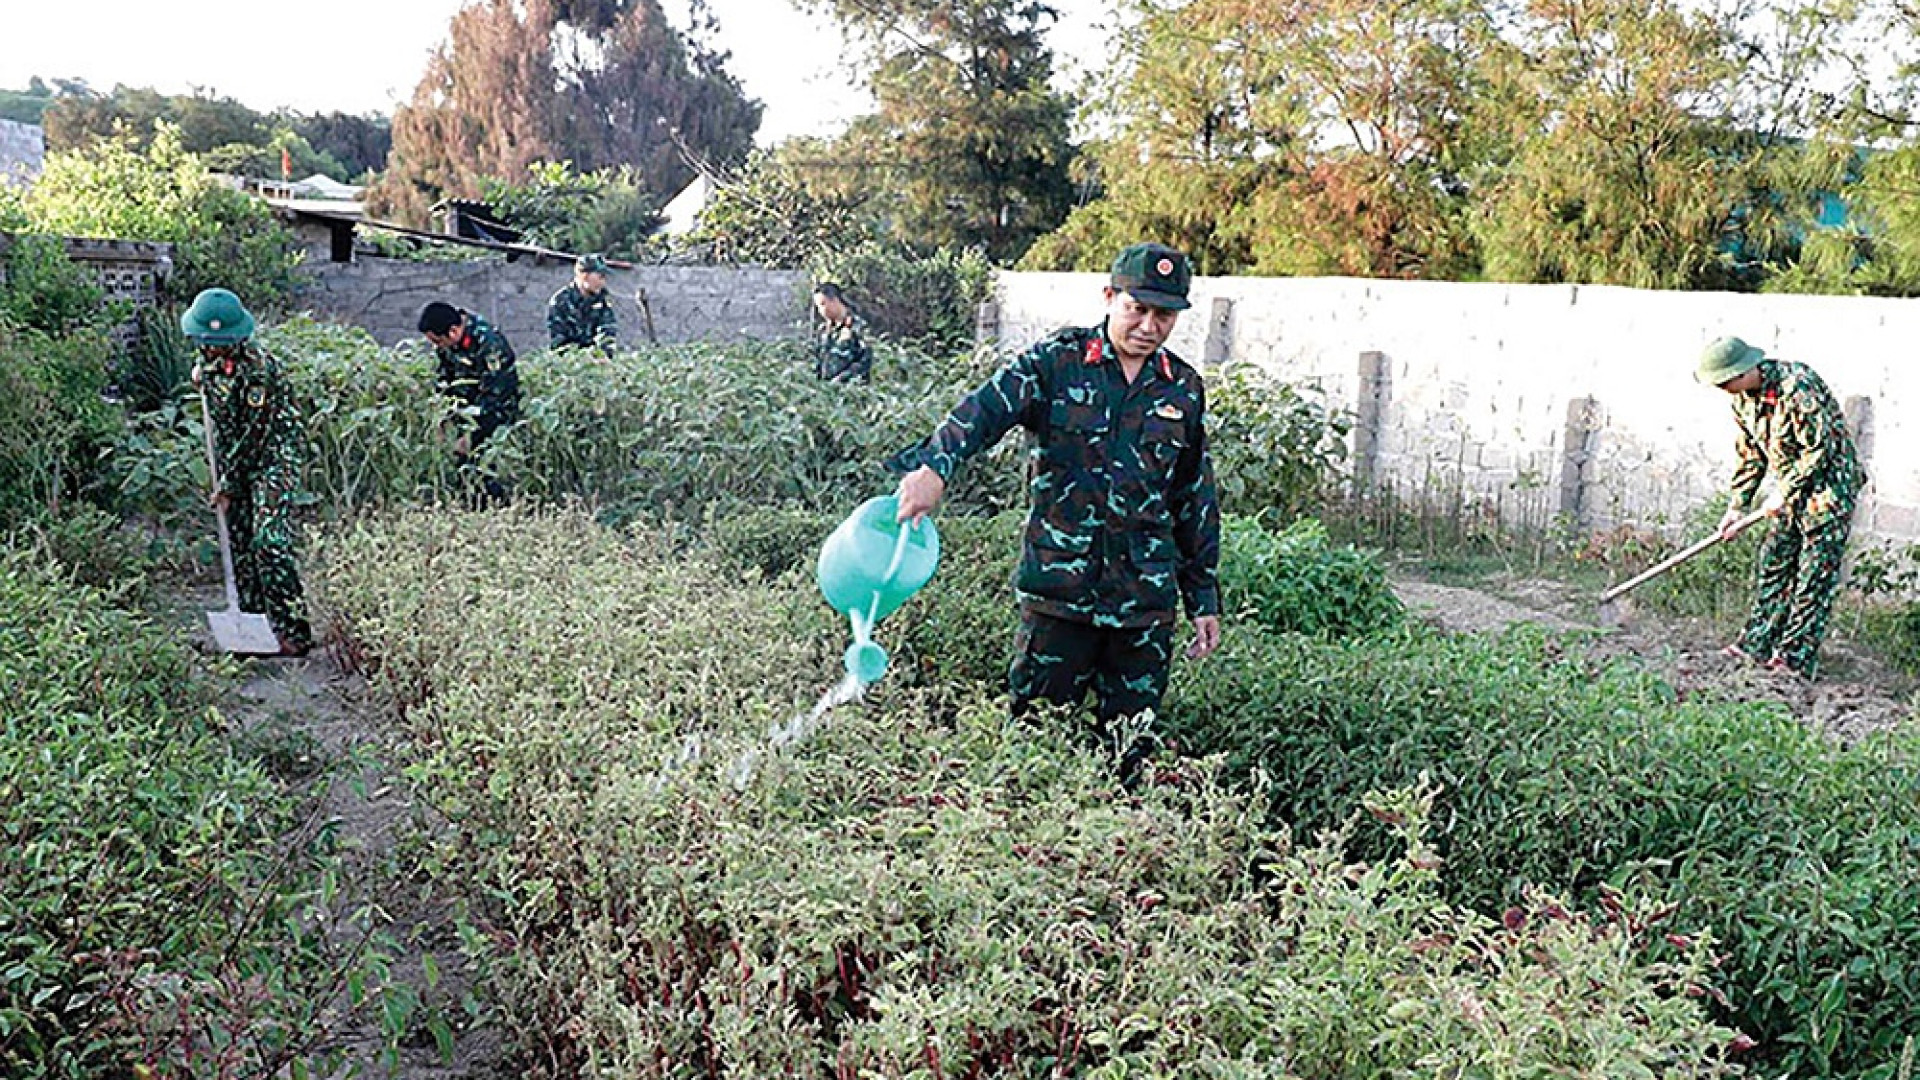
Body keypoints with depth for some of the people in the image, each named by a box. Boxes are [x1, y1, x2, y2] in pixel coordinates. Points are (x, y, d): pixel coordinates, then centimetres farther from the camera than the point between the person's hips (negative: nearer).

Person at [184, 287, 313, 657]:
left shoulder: (258, 367, -24)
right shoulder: (210, 360, 2)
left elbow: (254, 432, -21)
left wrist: (228, 484, -16)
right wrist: (204, 376, 6)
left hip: (273, 456, -8)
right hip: (235, 459, 8)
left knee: (269, 543, -16)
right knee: (240, 543, 10)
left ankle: (294, 631, -14)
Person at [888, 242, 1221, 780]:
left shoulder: (1184, 389, 10)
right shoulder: (1056, 362, -1)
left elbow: (1196, 501, 16)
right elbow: (986, 408, -17)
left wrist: (1204, 599, 16)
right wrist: (935, 465, -37)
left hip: (1146, 598, 3)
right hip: (1057, 588, -3)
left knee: (1131, 749, 9)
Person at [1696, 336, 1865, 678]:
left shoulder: (1797, 386, -26)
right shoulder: (1743, 399, 1)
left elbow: (1820, 449, -23)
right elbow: (1751, 456, 10)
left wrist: (1783, 492, -17)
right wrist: (1737, 506, 6)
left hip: (1830, 485, -8)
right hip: (1794, 487, 9)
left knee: (1815, 572, -6)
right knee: (1774, 562, 8)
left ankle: (1796, 657, -4)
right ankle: (1757, 644, 14)